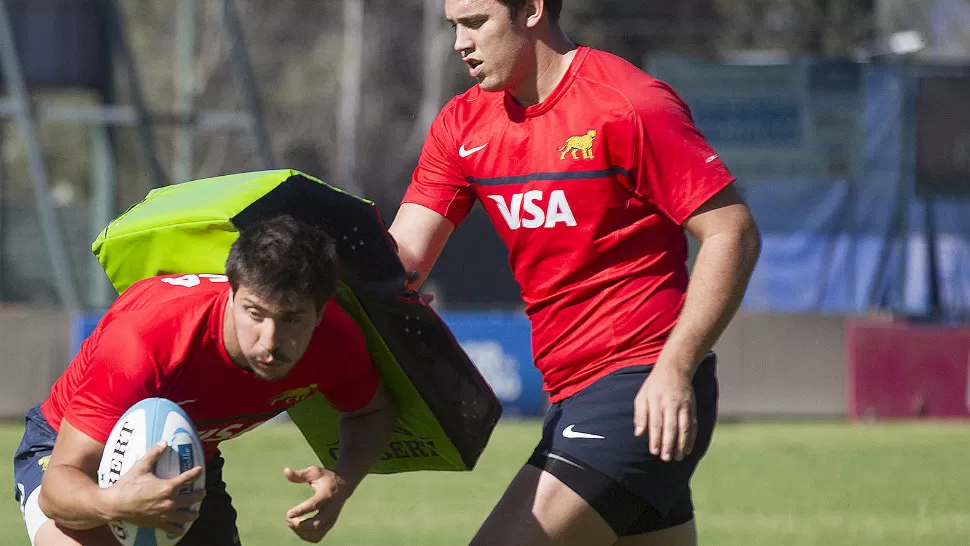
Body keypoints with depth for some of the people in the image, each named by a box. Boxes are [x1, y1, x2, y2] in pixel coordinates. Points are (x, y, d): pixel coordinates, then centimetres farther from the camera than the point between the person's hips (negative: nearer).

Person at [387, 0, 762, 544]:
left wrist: (675, 369, -21)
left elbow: (733, 233, -14)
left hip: (643, 391, -8)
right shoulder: (463, 126, 9)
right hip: (573, 393, 8)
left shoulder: (630, 105, -12)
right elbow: (403, 256, 2)